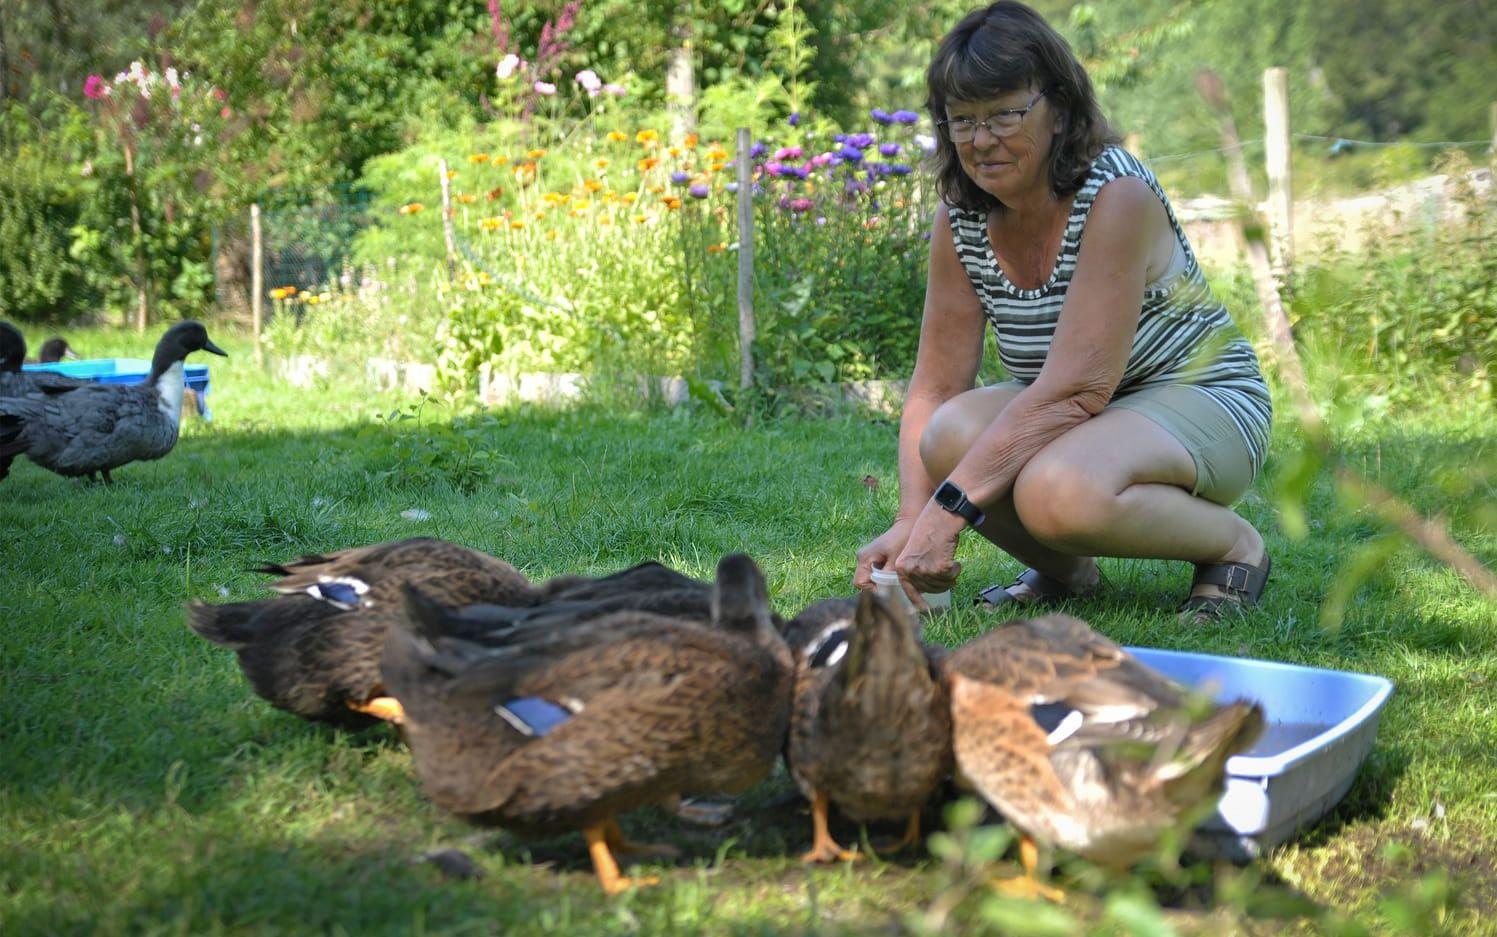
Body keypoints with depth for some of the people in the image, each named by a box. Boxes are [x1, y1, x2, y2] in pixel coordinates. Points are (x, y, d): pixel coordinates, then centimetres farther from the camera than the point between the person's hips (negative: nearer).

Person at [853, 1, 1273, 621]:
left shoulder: (1117, 196, -23)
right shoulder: (960, 221, -4)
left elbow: (1078, 385, -31)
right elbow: (933, 389, -7)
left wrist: (949, 508, -37)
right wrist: (911, 520, -24)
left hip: (1202, 403, -5)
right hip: (1080, 418, 6)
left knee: (1059, 491, -37)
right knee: (952, 435, -27)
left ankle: (1234, 542, -6)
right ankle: (1063, 570, 3)